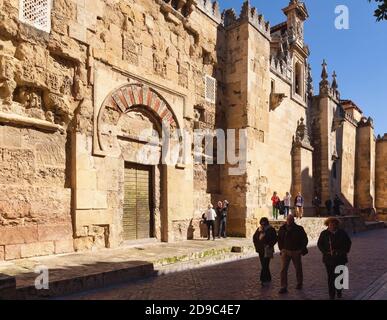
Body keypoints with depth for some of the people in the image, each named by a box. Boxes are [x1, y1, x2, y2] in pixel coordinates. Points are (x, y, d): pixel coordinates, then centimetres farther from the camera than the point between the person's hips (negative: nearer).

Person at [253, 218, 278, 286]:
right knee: (264, 265, 12)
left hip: (267, 250, -6)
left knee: (265, 265, -10)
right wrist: (256, 245, 3)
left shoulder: (271, 230, -6)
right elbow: (254, 237, 13)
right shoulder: (259, 229, 8)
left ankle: (263, 280, -8)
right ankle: (268, 278, 25)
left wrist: (269, 246, -12)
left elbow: (275, 239, -7)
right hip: (260, 250, 6)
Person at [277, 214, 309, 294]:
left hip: (296, 252, -1)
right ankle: (283, 287, -1)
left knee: (298, 269, 14)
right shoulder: (282, 228, 2)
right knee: (283, 269, -6)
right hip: (285, 251, 1)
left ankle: (299, 284, 35)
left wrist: (302, 249, -4)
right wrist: (281, 248, 4)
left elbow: (305, 239, 2)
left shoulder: (299, 229, -4)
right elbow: (279, 239, 14)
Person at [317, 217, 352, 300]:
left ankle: (339, 291, 28)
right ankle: (332, 294, 11)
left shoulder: (342, 233, 0)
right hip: (329, 258, -1)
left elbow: (348, 242, 11)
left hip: (340, 258, 1)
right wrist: (325, 251, -8)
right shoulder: (324, 233, -2)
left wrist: (345, 251, 0)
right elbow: (319, 244, 5)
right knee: (331, 276, 0)